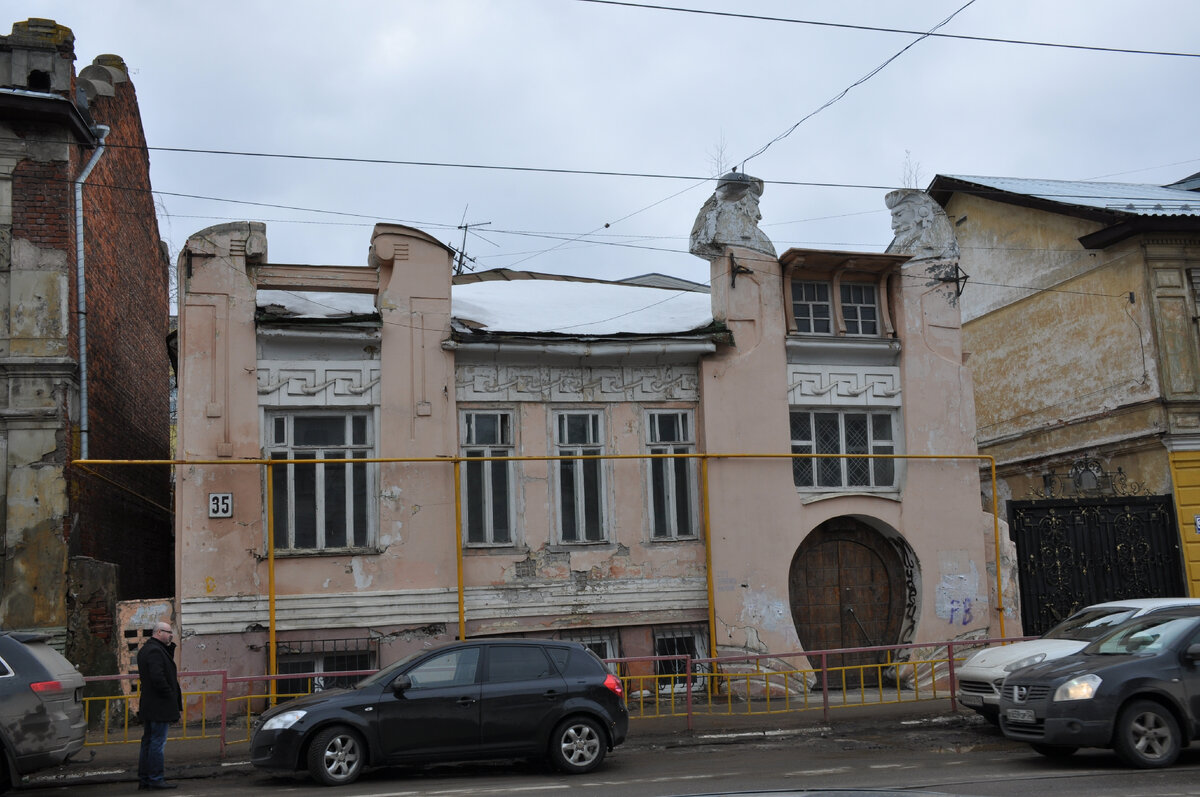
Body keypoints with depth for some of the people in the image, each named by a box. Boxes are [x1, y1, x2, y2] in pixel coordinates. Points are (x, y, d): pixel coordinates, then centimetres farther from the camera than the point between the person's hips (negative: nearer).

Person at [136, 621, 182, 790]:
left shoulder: (145, 649, 17)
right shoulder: (155, 651, -17)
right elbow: (158, 678, -24)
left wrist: (170, 645, 5)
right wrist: (170, 695, -15)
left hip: (148, 705, 10)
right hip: (160, 706, -10)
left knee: (148, 741, 13)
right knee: (158, 742, -5)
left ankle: (144, 779, 18)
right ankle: (155, 779, -2)